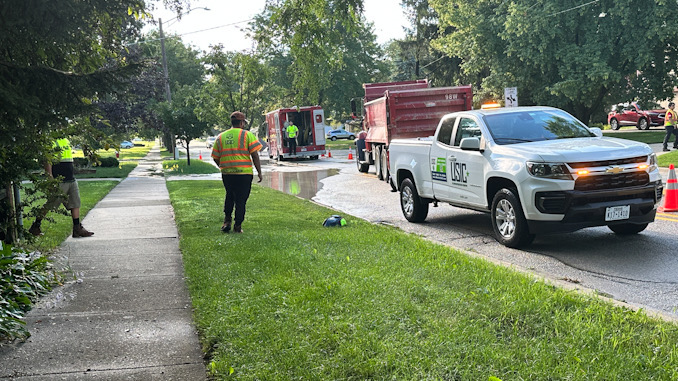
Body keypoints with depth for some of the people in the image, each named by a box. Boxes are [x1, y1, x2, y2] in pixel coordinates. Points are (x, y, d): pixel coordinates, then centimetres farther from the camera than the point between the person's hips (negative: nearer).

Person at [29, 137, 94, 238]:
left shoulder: (66, 140, 17)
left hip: (71, 180, 8)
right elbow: (48, 161, -14)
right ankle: (35, 227, 12)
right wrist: (51, 179, -19)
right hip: (59, 181, -8)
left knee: (75, 203, 4)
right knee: (49, 205, -1)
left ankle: (78, 229, 7)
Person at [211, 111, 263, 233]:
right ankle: (237, 226, 7)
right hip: (244, 173, -4)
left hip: (226, 173, 4)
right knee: (241, 200, 4)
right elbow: (255, 155, -7)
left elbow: (215, 157, 13)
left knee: (229, 196, 23)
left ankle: (227, 220, 13)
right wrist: (259, 172, -1)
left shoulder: (221, 137, 10)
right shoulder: (247, 135, -2)